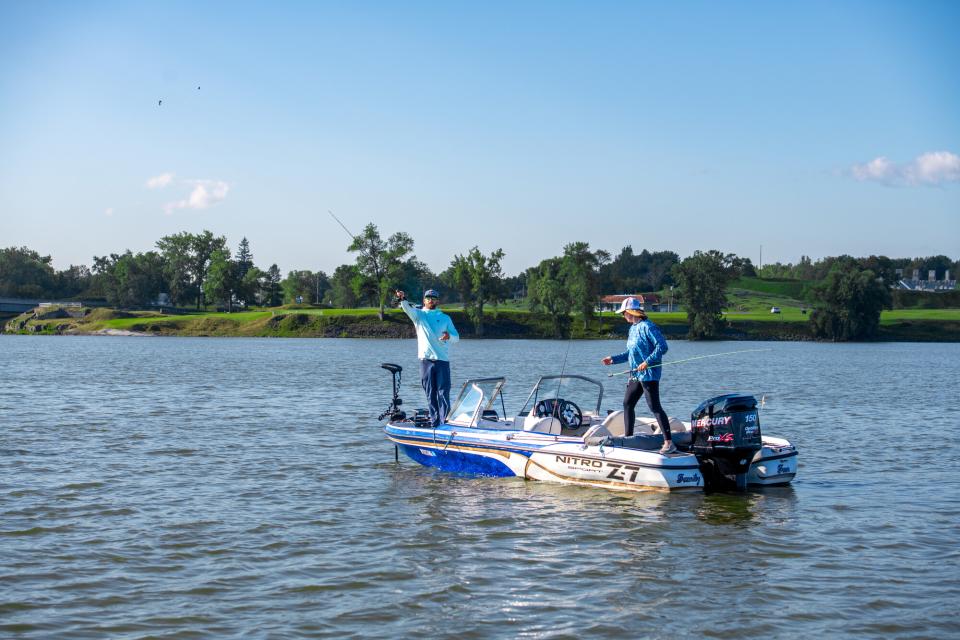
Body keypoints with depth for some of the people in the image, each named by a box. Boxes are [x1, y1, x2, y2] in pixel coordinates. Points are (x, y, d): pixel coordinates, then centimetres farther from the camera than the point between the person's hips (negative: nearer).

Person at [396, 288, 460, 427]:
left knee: (443, 393, -7)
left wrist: (449, 336, -12)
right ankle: (434, 422, 8)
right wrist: (403, 299, -33)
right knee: (430, 394, 4)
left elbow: (456, 337, 12)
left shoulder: (445, 318, 14)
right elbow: (408, 309, -11)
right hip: (426, 359, 1)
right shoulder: (418, 314, 11)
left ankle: (444, 422, -10)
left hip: (442, 359, -1)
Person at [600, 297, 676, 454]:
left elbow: (662, 346, -19)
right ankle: (628, 437, 25)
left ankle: (669, 443, -14)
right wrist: (613, 359, 24)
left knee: (654, 407, -13)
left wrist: (647, 362, -23)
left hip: (649, 375, -10)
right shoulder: (633, 329, 16)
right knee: (627, 404, 15)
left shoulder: (647, 327, -13)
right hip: (636, 375, 10)